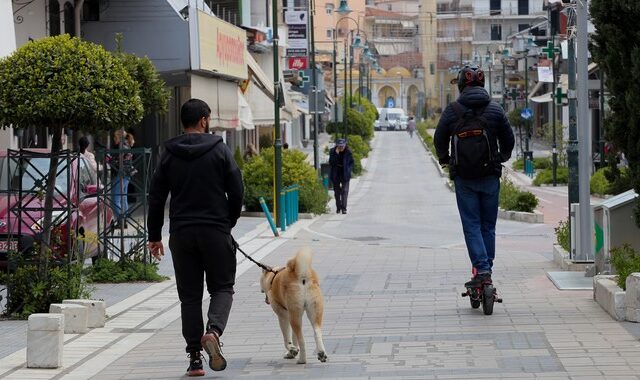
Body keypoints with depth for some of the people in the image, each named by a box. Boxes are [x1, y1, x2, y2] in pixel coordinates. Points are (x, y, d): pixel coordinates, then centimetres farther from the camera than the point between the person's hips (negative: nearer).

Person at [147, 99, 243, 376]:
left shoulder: (169, 155, 5)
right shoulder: (219, 150, -2)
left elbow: (156, 197, 5)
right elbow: (236, 192, -4)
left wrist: (154, 236, 12)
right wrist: (229, 223, 12)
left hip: (181, 234, 2)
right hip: (216, 232, -2)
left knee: (189, 296, 8)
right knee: (222, 287, 9)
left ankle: (194, 358, 3)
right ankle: (213, 330, -20)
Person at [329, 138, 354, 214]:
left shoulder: (348, 152, -4)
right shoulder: (332, 151, -6)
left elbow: (351, 162, 9)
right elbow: (331, 162, -17)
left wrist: (349, 169, -4)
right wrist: (336, 153, -24)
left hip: (345, 174, -1)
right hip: (336, 174, 1)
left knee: (345, 191, -10)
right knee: (337, 191, 10)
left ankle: (344, 208, -12)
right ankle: (338, 208, 23)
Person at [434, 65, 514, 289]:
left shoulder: (452, 111, -3)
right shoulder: (496, 110, 1)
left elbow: (439, 139, 6)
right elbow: (509, 140, 8)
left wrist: (444, 160, 25)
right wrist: (501, 159, 28)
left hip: (464, 178, -1)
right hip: (490, 177, 1)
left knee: (472, 225, 1)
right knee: (488, 225, 12)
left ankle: (482, 270, -11)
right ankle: (487, 268, 13)